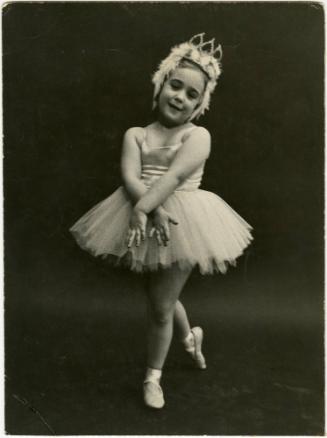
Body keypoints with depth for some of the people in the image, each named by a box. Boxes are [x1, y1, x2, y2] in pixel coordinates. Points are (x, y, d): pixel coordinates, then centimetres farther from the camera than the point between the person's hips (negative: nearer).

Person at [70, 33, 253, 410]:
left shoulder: (198, 135, -4)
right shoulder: (136, 134, 5)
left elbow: (176, 174, -21)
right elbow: (130, 176, -12)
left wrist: (143, 208, -33)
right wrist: (150, 209, -30)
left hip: (181, 223, -3)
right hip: (143, 218, 4)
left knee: (160, 306, 6)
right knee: (163, 298, 22)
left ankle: (153, 376, 31)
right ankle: (190, 337, 54)